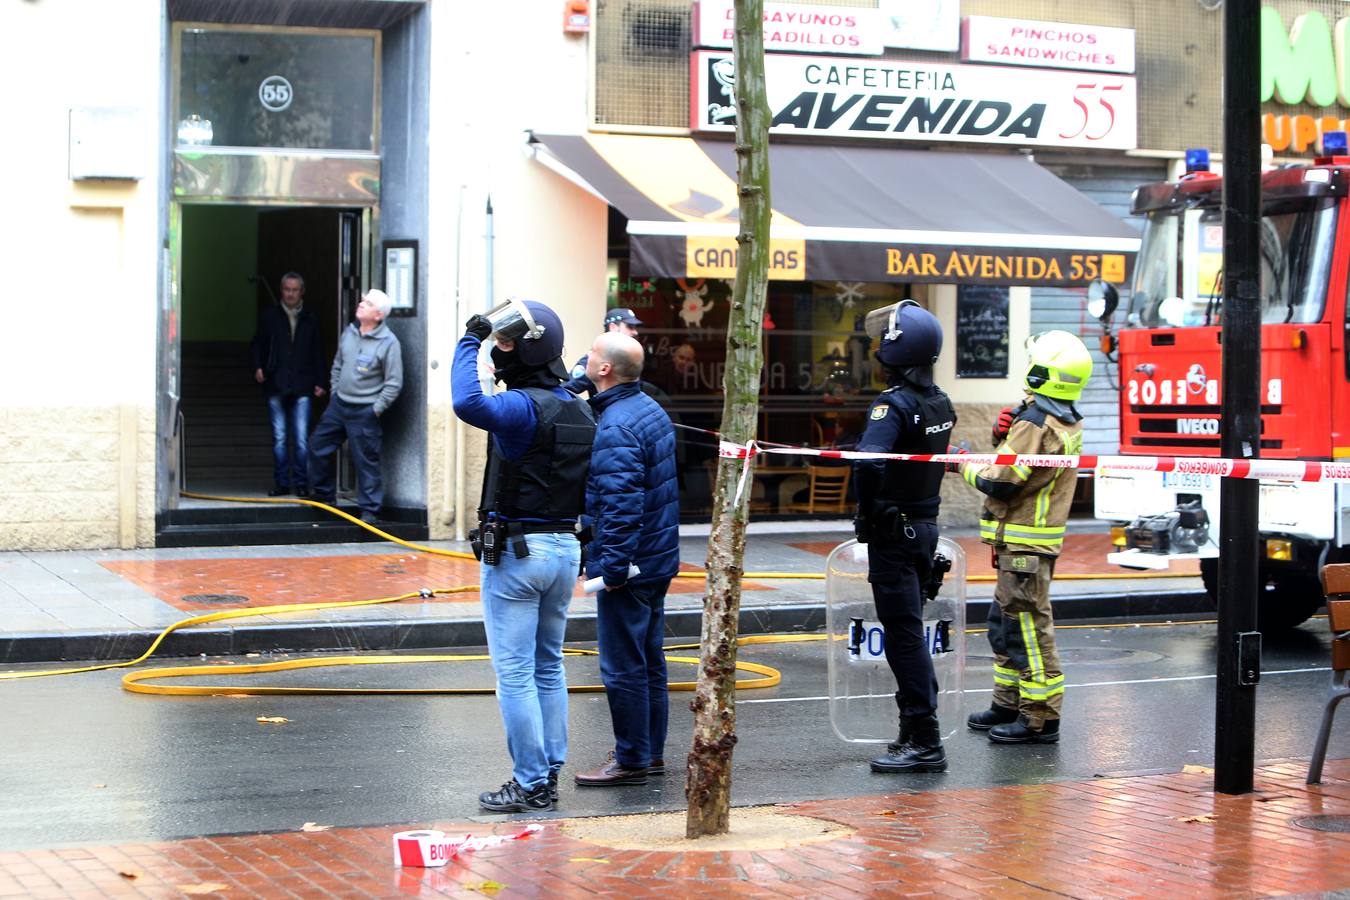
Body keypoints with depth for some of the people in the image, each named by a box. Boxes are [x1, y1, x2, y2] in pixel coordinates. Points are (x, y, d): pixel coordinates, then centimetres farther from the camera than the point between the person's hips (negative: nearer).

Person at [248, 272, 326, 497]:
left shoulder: (309, 320, 10)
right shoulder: (270, 316, 8)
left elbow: (317, 354, 14)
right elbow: (257, 345, 12)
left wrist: (318, 382, 7)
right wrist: (258, 367, -6)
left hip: (301, 388, 0)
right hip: (276, 386, 0)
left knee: (301, 438, -5)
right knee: (279, 438, 4)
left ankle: (301, 483, 3)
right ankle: (281, 483, 11)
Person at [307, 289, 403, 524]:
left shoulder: (388, 343, -14)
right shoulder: (348, 333, 6)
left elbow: (394, 383, -11)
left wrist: (376, 409, -12)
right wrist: (335, 391, 14)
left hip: (364, 412, -7)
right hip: (339, 405, 7)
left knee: (366, 460, -4)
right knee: (318, 446, 12)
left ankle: (370, 511, 4)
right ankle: (324, 495, 28)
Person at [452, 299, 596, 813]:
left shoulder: (524, 407, -18)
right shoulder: (579, 410, 9)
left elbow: (468, 404, -38)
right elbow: (589, 491, 15)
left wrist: (470, 343, -25)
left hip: (515, 551, -8)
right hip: (565, 547, 8)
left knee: (514, 671, -2)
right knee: (548, 667, 16)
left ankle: (530, 785, 0)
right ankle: (550, 773, 20)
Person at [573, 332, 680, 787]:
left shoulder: (615, 427, -22)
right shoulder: (650, 408, 10)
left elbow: (621, 504, -27)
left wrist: (613, 567, -23)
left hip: (627, 566, -10)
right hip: (658, 560, 10)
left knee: (623, 667, -1)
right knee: (649, 660, 17)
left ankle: (631, 760, 6)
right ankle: (652, 752, 26)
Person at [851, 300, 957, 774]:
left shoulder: (894, 404, -19)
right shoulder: (940, 403, 8)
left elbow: (869, 464, -34)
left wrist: (869, 511, -18)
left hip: (893, 533, -8)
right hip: (926, 527, 9)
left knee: (903, 633, -5)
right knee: (910, 630, 18)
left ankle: (924, 741, -3)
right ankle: (917, 730, 25)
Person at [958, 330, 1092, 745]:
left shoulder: (1035, 422, -20)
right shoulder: (1069, 423, 12)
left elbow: (1001, 482, -21)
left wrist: (966, 465, -4)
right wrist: (1005, 435, -2)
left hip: (1023, 544, -11)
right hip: (1041, 536, 11)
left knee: (1028, 626, -7)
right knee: (1005, 623, 19)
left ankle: (1041, 718, -4)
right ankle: (1009, 704, 27)